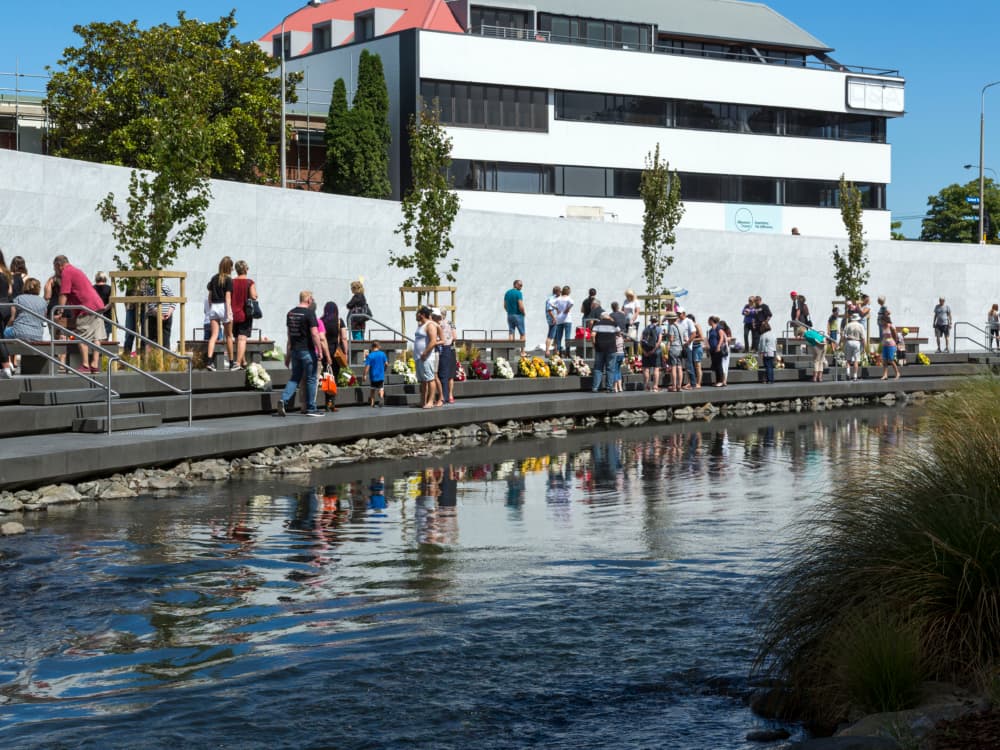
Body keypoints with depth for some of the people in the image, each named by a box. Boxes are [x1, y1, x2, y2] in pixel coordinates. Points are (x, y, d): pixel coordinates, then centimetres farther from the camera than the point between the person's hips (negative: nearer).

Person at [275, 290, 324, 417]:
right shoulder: (309, 313, -12)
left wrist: (288, 355, 19)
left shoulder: (290, 313, 9)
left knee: (295, 377, 13)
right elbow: (314, 334, -18)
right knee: (311, 379, 3)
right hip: (307, 350, -6)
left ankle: (284, 399, -8)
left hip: (294, 350, 6)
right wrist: (320, 351, -13)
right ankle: (311, 408, 7)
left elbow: (289, 335, 15)